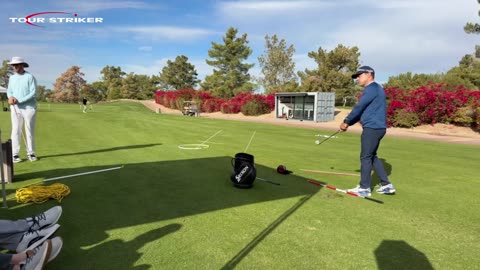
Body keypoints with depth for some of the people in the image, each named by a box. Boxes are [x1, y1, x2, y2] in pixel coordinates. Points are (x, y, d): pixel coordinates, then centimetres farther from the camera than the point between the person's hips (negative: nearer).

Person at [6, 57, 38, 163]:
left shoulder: (30, 77, -5)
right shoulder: (12, 78, 12)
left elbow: (33, 93, -11)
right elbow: (9, 91, 12)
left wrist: (19, 100, -17)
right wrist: (10, 97, -11)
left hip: (29, 107, -4)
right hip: (15, 108, 4)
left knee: (30, 131, 2)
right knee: (16, 131, 1)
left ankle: (31, 153, 10)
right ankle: (15, 154, 4)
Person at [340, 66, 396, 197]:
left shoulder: (371, 88, -12)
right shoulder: (375, 88, 20)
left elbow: (359, 107, -15)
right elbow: (363, 110, 20)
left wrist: (346, 121, -3)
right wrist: (349, 123, 15)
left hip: (372, 128, -10)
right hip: (377, 127, 10)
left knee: (366, 157, -3)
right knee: (372, 156, 16)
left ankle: (364, 188, 4)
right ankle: (386, 185, 18)